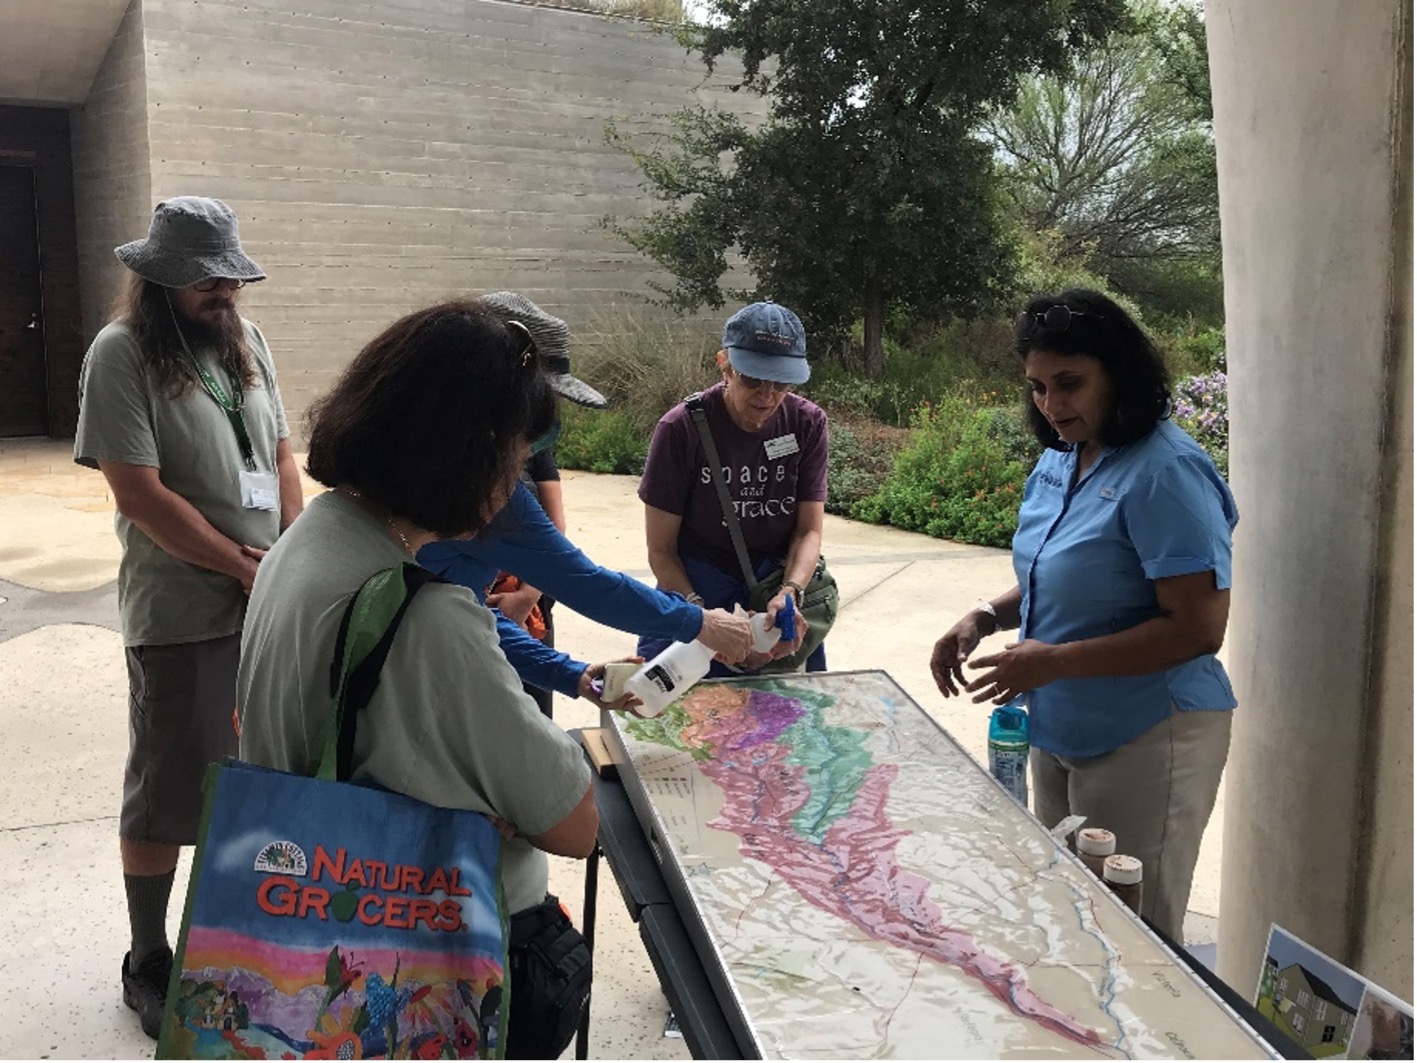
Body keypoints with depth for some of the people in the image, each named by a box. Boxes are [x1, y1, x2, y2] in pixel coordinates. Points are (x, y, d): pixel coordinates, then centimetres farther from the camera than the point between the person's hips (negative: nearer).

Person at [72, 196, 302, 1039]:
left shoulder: (246, 341, 8)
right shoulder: (121, 354, -10)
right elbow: (141, 495, -15)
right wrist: (248, 568, -11)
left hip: (273, 601, 6)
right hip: (182, 615, -5)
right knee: (168, 792, 6)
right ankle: (148, 965, 24)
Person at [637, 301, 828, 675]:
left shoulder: (808, 423, -5)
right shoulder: (681, 429, -15)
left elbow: (809, 530, -4)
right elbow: (661, 550, -11)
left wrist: (790, 594, -25)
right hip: (695, 590, -2)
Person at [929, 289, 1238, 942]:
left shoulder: (1165, 473, -21)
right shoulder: (1059, 459, 5)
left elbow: (1199, 627, -24)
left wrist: (1056, 661, -25)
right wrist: (987, 617, 0)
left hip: (1145, 741, -8)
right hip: (1059, 732, 8)